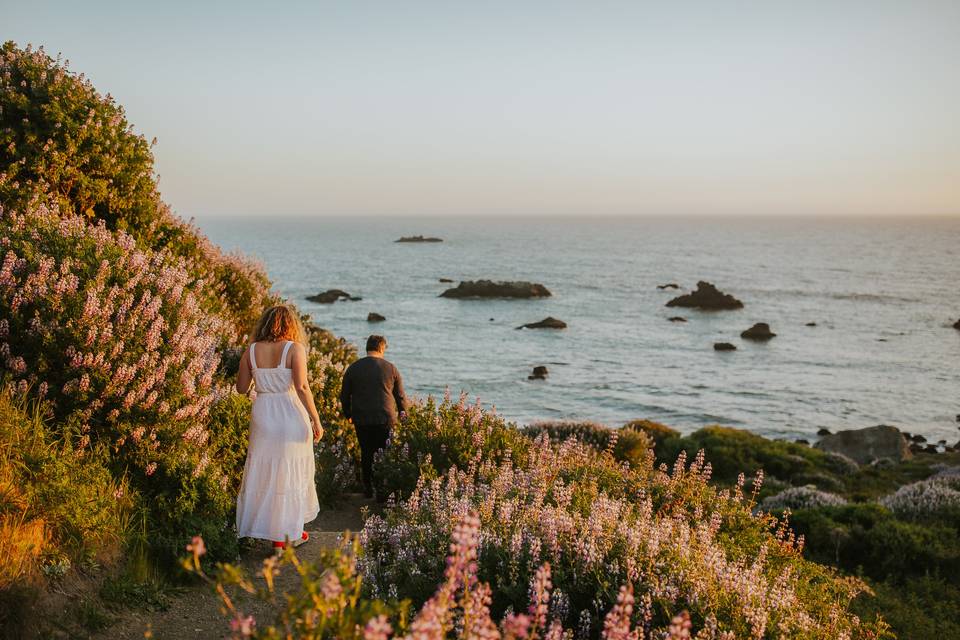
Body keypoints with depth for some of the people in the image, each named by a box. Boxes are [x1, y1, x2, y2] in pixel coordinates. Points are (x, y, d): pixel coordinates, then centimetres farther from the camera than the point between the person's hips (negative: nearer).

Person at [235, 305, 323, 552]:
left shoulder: (251, 350, 2)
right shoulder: (295, 348, -8)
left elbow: (241, 388, 7)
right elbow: (302, 387, -16)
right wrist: (316, 419, -11)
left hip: (262, 417, 3)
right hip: (291, 415, -3)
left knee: (263, 472, 12)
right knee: (290, 473, 9)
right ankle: (289, 532, 18)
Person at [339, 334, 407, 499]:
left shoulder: (353, 368, 2)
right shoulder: (390, 368, 0)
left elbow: (344, 396, 8)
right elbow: (400, 395, 7)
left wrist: (348, 415, 24)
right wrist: (402, 412, 24)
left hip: (361, 419, 1)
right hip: (385, 418, -1)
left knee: (366, 453, 14)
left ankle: (368, 489, 19)